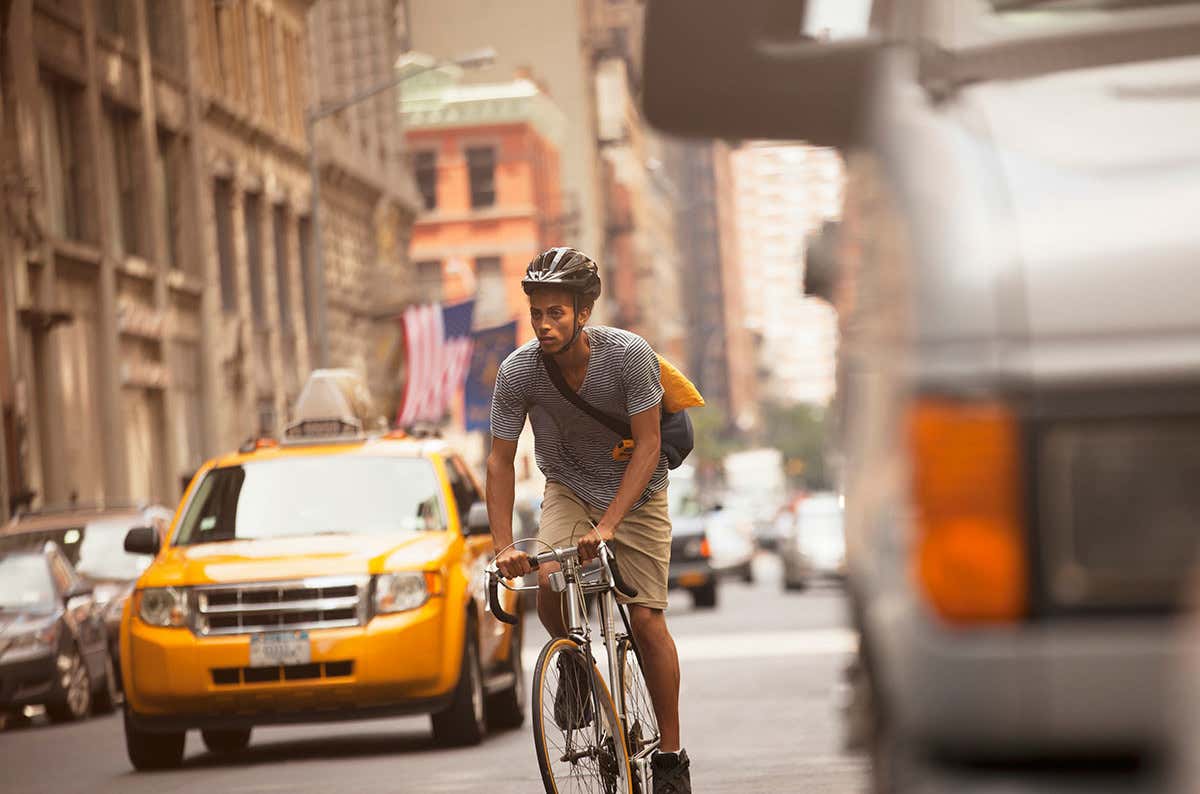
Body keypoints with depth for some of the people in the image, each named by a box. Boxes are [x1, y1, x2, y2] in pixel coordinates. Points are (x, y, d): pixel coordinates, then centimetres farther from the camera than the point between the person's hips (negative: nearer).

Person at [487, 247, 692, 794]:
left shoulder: (629, 355, -27)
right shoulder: (517, 371, -21)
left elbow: (647, 447, -24)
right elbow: (500, 461, -14)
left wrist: (607, 527, -33)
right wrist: (504, 547, -24)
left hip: (636, 492, -2)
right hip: (569, 489, 2)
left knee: (646, 619, -8)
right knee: (551, 583, -25)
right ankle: (573, 661, 8)